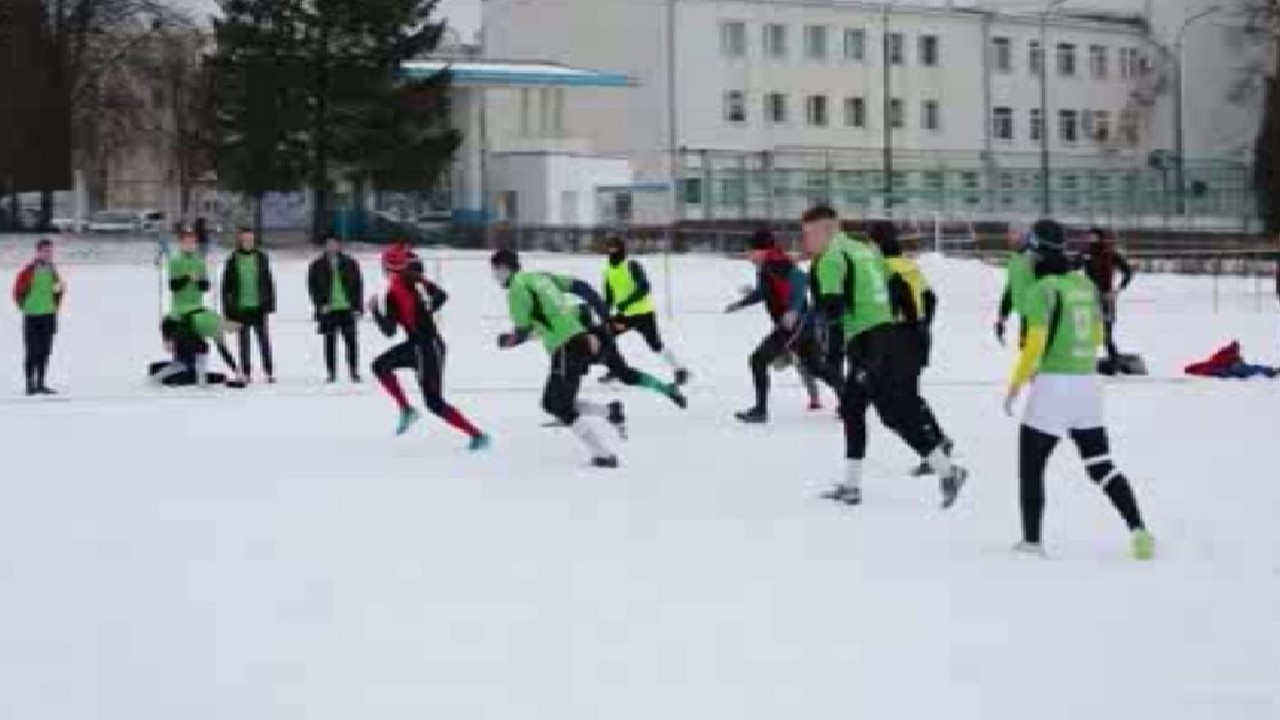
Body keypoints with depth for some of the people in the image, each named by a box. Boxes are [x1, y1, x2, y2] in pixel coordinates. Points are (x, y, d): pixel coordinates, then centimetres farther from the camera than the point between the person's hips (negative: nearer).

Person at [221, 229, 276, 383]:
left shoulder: (262, 258, 3)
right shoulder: (233, 261, 1)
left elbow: (269, 283, 5)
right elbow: (226, 287, 4)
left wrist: (270, 305, 0)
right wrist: (228, 311, 0)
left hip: (259, 307, 0)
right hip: (241, 308, 0)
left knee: (264, 340, 1)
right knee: (244, 343, 6)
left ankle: (269, 372, 5)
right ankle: (246, 373, 12)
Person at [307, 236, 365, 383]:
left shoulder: (350, 263, 4)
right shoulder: (317, 266, 4)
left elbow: (358, 285, 5)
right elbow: (312, 287, 4)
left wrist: (357, 307, -1)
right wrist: (320, 304, -8)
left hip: (347, 309, 0)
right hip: (328, 310, 0)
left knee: (351, 341, -1)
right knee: (330, 342, 3)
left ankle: (354, 372, 6)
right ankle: (331, 373, 9)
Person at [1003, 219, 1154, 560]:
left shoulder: (1042, 289, -12)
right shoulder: (1086, 285, 9)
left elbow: (1035, 344, -17)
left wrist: (1015, 385, -8)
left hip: (1053, 385, -7)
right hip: (1088, 383, 7)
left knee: (1030, 465, 7)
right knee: (1101, 465, 11)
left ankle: (1031, 542, 7)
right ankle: (1138, 529, -2)